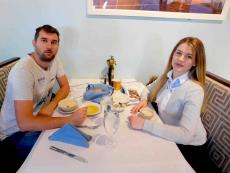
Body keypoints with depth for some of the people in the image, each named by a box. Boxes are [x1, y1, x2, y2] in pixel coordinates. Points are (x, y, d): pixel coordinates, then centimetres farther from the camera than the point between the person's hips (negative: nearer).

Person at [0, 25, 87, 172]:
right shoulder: (23, 70, -31)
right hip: (16, 131, -6)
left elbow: (65, 87, -1)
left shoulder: (54, 58, -9)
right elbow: (24, 123, -37)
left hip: (40, 116, 6)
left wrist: (51, 106, -19)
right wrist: (70, 120, -37)